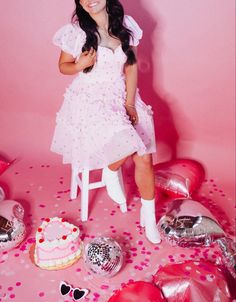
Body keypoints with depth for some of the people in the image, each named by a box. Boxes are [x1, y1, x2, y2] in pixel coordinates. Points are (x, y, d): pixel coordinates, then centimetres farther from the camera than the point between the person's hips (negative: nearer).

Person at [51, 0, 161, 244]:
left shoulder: (125, 25, 1)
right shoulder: (75, 31, -7)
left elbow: (131, 67, 4)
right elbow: (63, 66, 4)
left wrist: (129, 102, -5)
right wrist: (80, 65, -19)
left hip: (121, 97, 3)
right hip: (90, 100, -3)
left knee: (144, 157, -8)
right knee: (127, 145, -26)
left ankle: (148, 215, 11)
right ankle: (110, 172, 10)